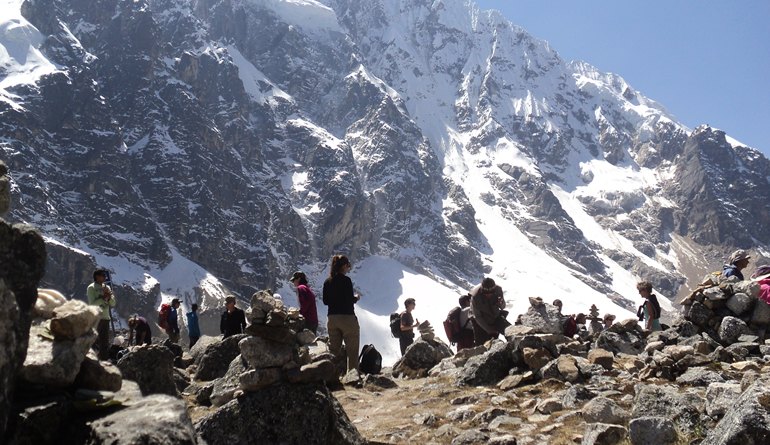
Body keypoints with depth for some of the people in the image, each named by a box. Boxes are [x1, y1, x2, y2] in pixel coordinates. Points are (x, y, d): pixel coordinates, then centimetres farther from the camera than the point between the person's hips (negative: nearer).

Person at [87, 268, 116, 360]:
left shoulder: (107, 287, 16)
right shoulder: (91, 287, -1)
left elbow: (113, 304, 11)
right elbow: (92, 303, -13)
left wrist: (109, 295, -6)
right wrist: (104, 297, -15)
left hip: (105, 318, 6)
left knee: (105, 343, 8)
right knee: (94, 341, -7)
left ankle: (104, 360, 12)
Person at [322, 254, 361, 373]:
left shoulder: (327, 282, 7)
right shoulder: (346, 280, -11)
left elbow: (325, 301, 11)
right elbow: (350, 300, -14)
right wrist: (356, 298, 6)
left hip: (331, 318, 6)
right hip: (347, 317, -6)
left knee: (334, 350, 12)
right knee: (352, 350, 2)